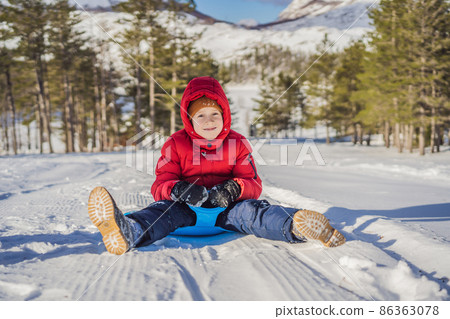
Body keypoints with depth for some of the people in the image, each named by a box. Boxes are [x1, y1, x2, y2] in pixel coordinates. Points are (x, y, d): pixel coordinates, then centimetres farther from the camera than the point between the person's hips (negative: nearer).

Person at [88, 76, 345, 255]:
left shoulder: (238, 143, 6)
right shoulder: (176, 144, 4)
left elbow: (253, 184, -1)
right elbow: (160, 185, -3)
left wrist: (233, 189, -25)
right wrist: (178, 190, -28)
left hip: (226, 208, 0)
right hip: (188, 208, 0)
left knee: (249, 209, -30)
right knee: (166, 208, -31)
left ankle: (296, 226, -61)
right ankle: (127, 232, -64)